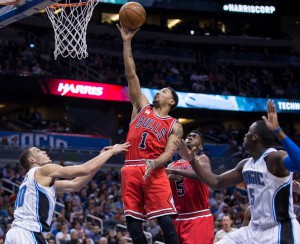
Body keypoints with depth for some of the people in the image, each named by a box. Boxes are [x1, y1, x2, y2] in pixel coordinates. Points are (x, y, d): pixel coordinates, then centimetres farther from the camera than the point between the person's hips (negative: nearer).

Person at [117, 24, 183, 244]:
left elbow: (169, 152, -4)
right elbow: (131, 75, 14)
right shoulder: (142, 107, 19)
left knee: (165, 219, -12)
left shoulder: (174, 126, 11)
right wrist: (127, 43, 8)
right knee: (132, 220, -1)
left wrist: (153, 163, -26)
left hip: (154, 171, -3)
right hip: (131, 170, 3)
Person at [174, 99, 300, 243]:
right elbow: (216, 182, 21)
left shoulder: (275, 158, -18)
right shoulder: (246, 165, 9)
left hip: (280, 230, -9)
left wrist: (277, 131, -47)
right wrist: (191, 160, 15)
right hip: (255, 230, 9)